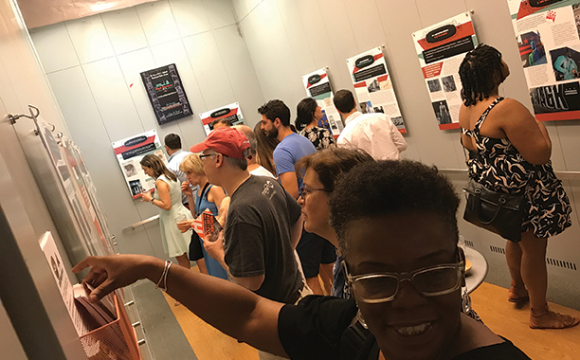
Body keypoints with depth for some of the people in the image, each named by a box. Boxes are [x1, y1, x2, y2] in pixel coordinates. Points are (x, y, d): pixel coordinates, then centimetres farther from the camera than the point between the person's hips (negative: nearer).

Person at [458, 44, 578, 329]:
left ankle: (517, 288, 50)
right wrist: (540, 127, -9)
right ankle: (540, 314, 26)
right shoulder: (507, 109, -29)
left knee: (516, 240, 28)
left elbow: (468, 144, 15)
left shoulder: (466, 108, -2)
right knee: (534, 251, 8)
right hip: (524, 195, -9)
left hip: (493, 189, 9)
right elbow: (541, 155, -26)